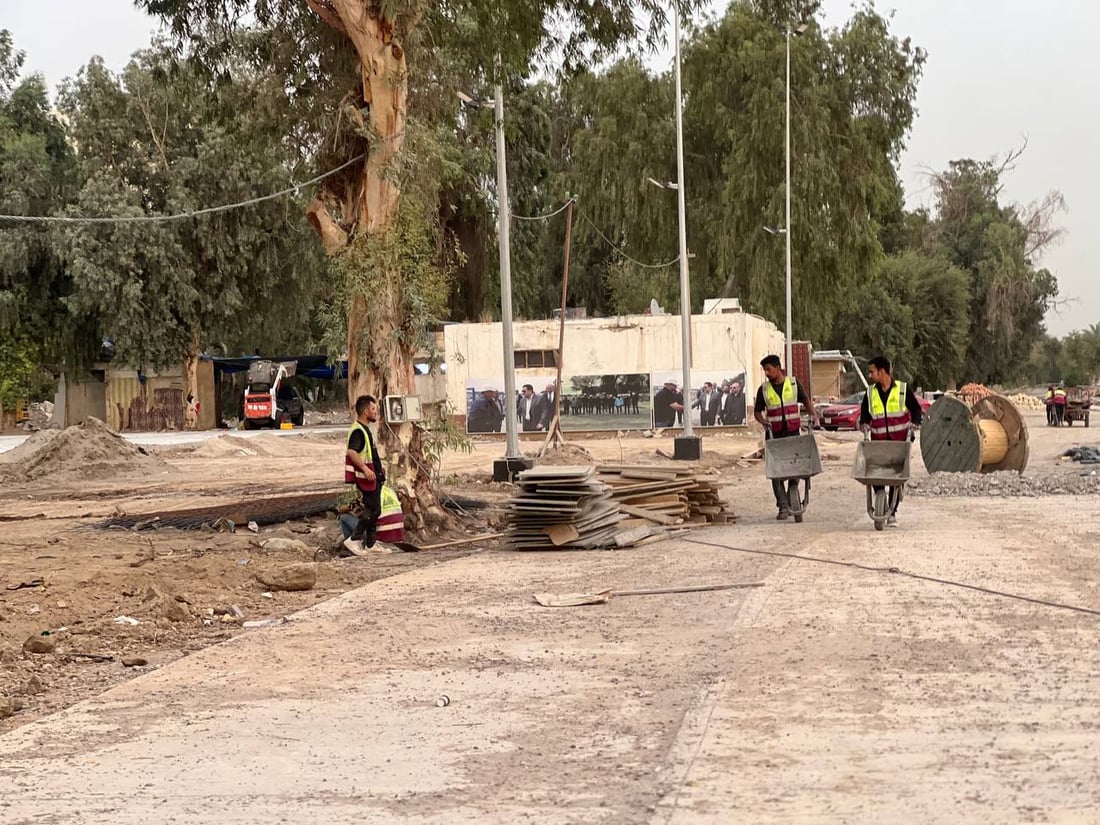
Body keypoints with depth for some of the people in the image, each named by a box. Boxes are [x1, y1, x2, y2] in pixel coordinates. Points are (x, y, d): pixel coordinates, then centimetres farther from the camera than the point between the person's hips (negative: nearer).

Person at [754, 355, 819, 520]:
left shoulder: (793, 384, 4)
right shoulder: (763, 389, 3)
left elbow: (805, 401, 15)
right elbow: (757, 411, 8)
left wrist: (813, 413, -4)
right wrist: (762, 421, -13)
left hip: (793, 433, 0)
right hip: (774, 435, 0)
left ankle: (791, 502, 19)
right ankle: (783, 507, -7)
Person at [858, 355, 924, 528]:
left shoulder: (903, 389, -1)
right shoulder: (870, 392, 7)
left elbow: (916, 409, 8)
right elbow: (864, 413, 16)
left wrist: (913, 425, -7)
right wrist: (864, 425, -4)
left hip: (899, 442, -2)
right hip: (878, 442, 2)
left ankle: (892, 513, 4)